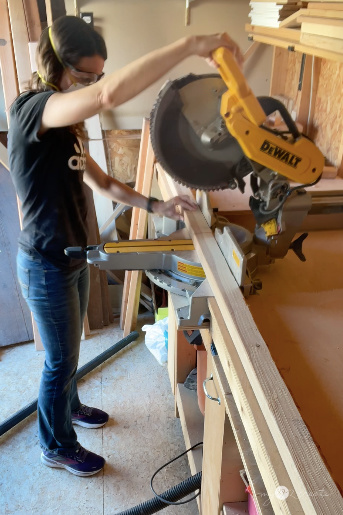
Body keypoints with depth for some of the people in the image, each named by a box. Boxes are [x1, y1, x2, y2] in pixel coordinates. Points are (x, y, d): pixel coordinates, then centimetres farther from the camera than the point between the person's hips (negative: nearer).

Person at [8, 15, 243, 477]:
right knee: (61, 360, 10)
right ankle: (56, 446, 36)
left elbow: (103, 184, 9)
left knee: (68, 350, 27)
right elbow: (109, 95, -43)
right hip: (46, 266, -8)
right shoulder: (30, 109, -24)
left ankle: (68, 406, 53)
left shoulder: (66, 126, 7)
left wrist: (155, 206, -4)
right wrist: (191, 45, -40)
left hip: (73, 256, 9)